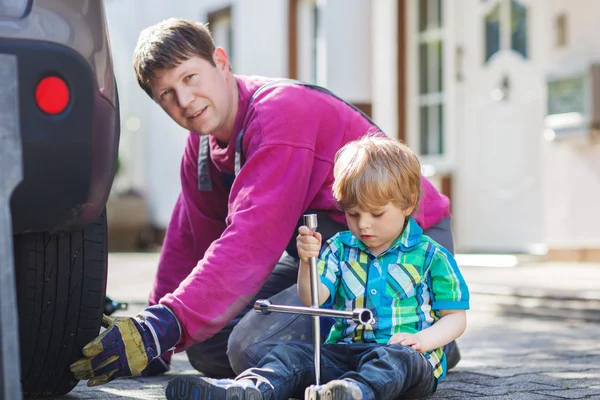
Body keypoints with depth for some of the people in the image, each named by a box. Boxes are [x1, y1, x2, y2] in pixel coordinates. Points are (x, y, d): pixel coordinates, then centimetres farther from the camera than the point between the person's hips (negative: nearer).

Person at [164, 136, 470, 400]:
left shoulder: (431, 256, 4)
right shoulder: (340, 248, 14)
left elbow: (455, 317, 5)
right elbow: (313, 299, 3)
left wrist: (423, 339, -15)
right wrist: (307, 261, -16)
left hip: (408, 356, -4)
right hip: (346, 350, 4)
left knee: (396, 359, -38)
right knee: (293, 353, -20)